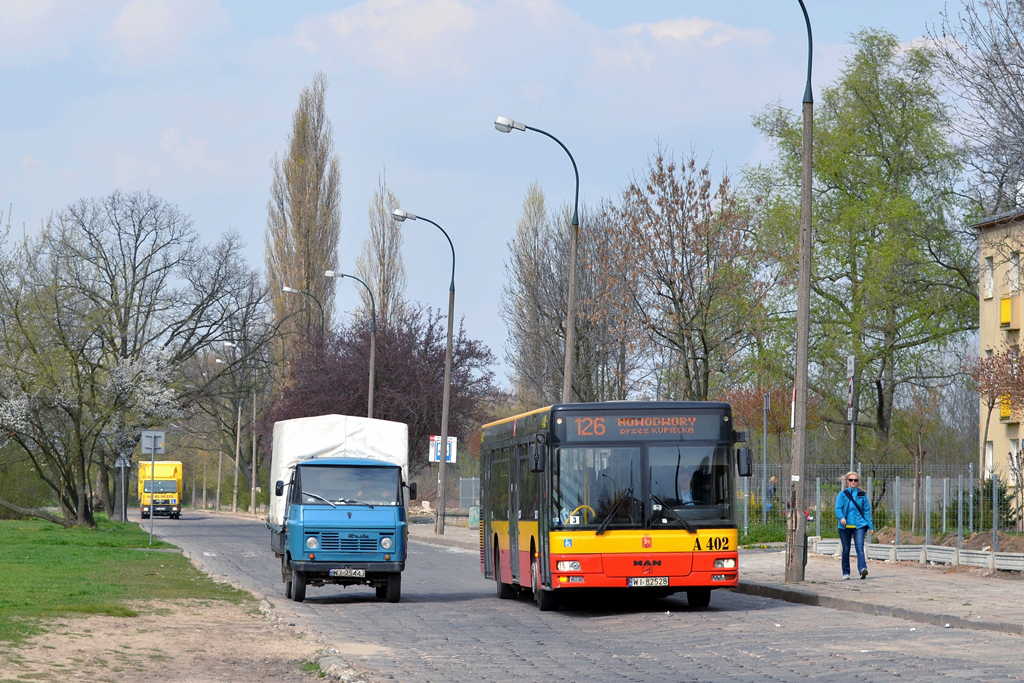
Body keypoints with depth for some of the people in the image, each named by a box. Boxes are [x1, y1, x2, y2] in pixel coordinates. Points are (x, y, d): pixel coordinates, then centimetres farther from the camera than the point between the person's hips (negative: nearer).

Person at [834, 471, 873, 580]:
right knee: (846, 549, 7)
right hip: (845, 526, 0)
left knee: (859, 547, -18)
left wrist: (870, 526, 6)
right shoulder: (842, 494, 5)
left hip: (859, 525, 0)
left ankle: (862, 569, -32)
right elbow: (838, 508, -4)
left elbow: (866, 510, 11)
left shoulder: (862, 495, 9)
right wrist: (841, 518, -25)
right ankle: (846, 572, 19)